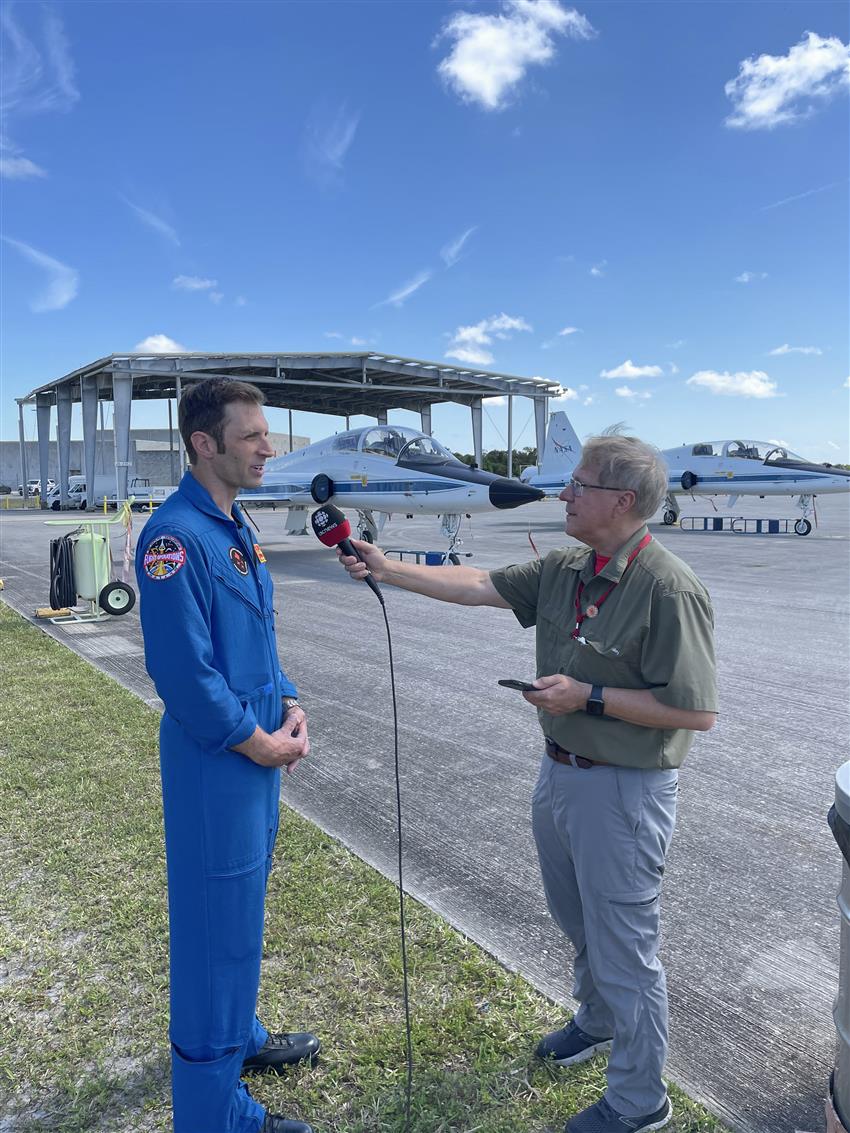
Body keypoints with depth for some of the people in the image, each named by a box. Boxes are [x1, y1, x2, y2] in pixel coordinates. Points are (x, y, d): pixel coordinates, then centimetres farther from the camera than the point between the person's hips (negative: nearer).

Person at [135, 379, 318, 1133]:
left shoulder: (236, 528, 8)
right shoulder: (176, 536, -20)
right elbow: (184, 674, -23)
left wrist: (289, 707, 2)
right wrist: (261, 744, -14)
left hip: (260, 754, 9)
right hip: (215, 762, -9)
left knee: (243, 910, 24)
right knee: (217, 924, 6)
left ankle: (240, 1037, 46)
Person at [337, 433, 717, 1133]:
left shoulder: (669, 589, -23)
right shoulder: (563, 570, 1)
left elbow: (697, 711, -23)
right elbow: (480, 586, 6)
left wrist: (588, 697, -23)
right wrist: (387, 569, 3)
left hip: (624, 790, -8)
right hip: (562, 772, 8)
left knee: (622, 946, 9)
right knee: (579, 921, 27)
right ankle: (599, 1021, 54)